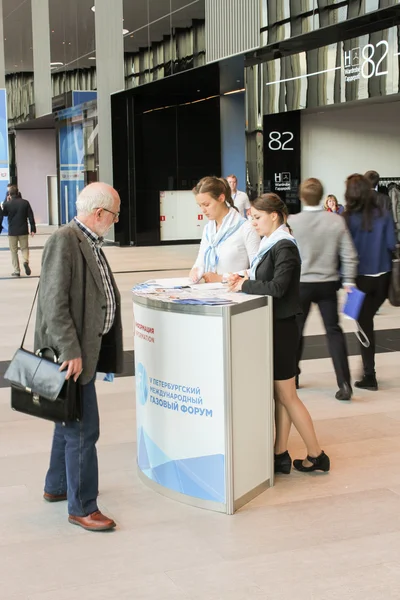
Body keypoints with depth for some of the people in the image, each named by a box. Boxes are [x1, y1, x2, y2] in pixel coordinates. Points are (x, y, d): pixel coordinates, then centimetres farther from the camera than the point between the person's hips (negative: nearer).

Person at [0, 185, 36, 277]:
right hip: (23, 230, 2)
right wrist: (33, 229, 4)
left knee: (13, 251, 9)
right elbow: (31, 216, -1)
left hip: (12, 231, -1)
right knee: (24, 248, 15)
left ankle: (16, 271, 9)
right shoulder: (25, 202, -3)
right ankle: (26, 261, -14)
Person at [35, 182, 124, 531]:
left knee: (71, 422, 21)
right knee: (84, 431, -4)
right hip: (72, 352, -10)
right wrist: (71, 352, -24)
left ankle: (57, 486, 37)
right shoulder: (64, 241, -18)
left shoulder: (90, 243, 10)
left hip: (85, 348, 10)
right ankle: (82, 507, 8)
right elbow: (54, 302, -22)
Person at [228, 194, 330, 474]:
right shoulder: (270, 245, 10)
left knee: (286, 395, 0)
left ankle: (317, 455, 12)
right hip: (271, 324, 9)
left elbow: (277, 287, -25)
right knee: (278, 394, 12)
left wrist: (246, 286, -15)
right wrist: (245, 280, -1)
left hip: (281, 326, -9)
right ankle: (280, 455, 20)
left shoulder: (285, 247, -16)